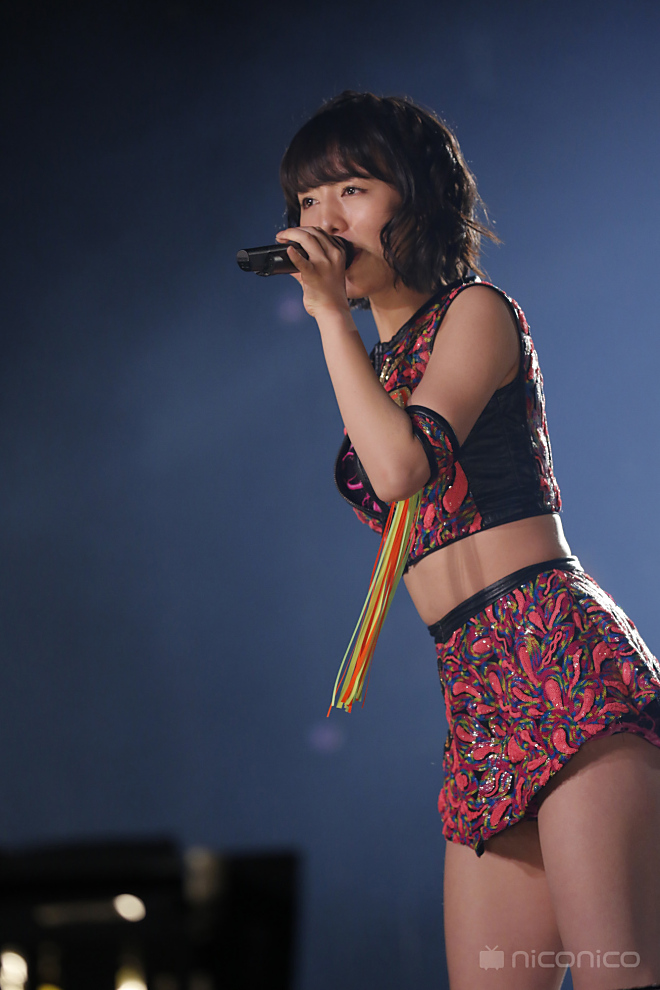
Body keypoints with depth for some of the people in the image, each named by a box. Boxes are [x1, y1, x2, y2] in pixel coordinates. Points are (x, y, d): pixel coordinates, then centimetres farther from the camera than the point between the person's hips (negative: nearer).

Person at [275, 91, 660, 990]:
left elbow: (403, 469, -14)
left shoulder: (476, 311, 4)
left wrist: (331, 311, -7)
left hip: (554, 652, -8)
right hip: (480, 697, 8)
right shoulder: (380, 368, 25)